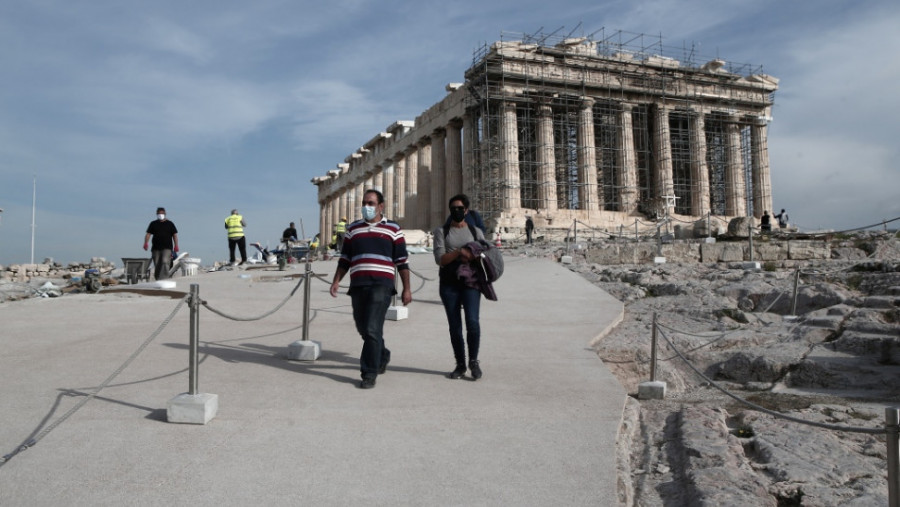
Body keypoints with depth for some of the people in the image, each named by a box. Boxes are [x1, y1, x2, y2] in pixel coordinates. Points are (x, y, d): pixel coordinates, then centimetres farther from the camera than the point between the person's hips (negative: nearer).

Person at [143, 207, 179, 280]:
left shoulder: (170, 224, 11)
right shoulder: (153, 224, 13)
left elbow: (175, 235, 8)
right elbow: (148, 234, 6)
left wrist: (176, 246, -3)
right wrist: (146, 243, -11)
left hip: (167, 248, -2)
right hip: (156, 248, 3)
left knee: (165, 263, -20)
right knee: (157, 265, 4)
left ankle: (163, 279, -27)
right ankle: (157, 279, 13)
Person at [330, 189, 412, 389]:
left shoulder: (393, 229, 7)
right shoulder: (353, 229, 17)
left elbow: (402, 262, 6)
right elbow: (344, 259, 19)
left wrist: (406, 289, 2)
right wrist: (336, 281, 6)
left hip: (381, 284, -4)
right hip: (358, 285, 4)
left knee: (372, 329, -12)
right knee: (363, 328, 12)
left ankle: (369, 373, -4)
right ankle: (382, 356, 38)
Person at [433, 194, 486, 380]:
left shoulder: (476, 231, 12)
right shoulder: (441, 231, 8)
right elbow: (439, 258, -4)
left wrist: (471, 257, -11)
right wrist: (459, 252, -17)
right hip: (448, 284, 1)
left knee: (472, 322, -16)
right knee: (454, 327, 5)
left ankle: (473, 361, 3)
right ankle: (460, 365, 18)